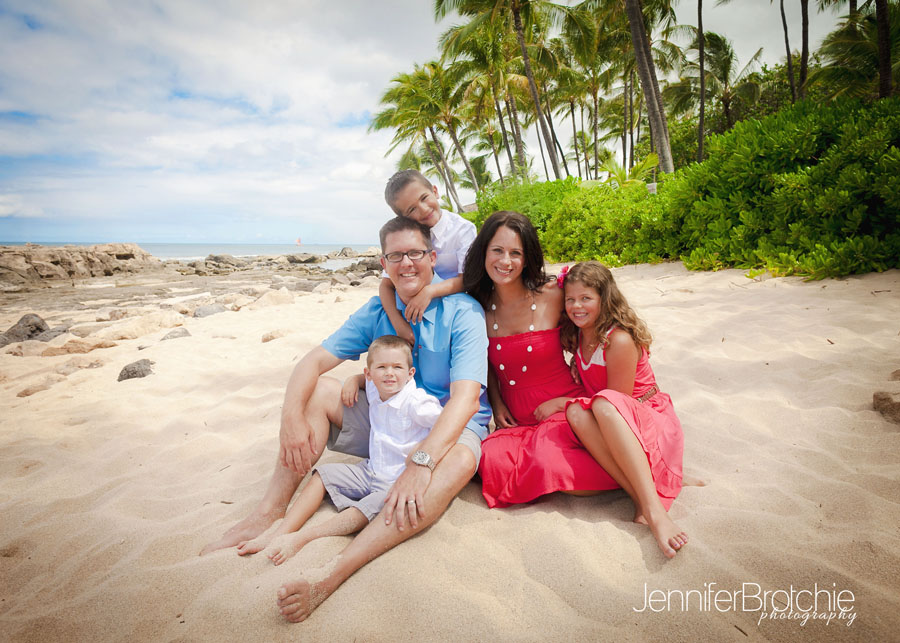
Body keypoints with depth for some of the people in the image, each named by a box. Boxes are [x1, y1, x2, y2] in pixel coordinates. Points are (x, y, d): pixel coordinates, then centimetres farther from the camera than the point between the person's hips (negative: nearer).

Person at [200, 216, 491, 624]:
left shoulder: (463, 312, -16)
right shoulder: (377, 311, 0)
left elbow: (466, 397, -28)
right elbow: (314, 360, -6)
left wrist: (421, 462, -40)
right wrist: (292, 415, -25)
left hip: (446, 427, -4)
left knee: (460, 461, -39)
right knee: (314, 390, -11)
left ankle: (331, 577, -47)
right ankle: (269, 513, -13)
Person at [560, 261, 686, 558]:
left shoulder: (620, 340, -18)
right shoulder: (578, 337, 5)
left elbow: (615, 400, -16)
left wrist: (559, 401, -11)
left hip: (650, 417, -6)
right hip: (609, 425, 6)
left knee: (603, 404, -38)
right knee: (576, 412, -29)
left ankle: (654, 507, -47)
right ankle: (641, 502, -34)